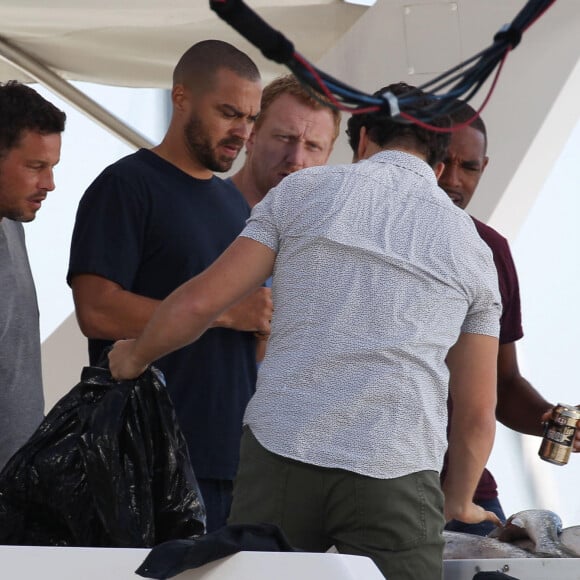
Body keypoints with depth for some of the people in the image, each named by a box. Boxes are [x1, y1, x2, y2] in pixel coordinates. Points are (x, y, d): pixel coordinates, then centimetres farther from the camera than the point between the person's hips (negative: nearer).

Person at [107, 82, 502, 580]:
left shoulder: (303, 190, 11)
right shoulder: (472, 248, 14)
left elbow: (201, 302, 5)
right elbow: (478, 412, 14)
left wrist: (136, 355, 25)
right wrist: (459, 503, 31)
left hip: (281, 451, 0)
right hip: (396, 475, 0)